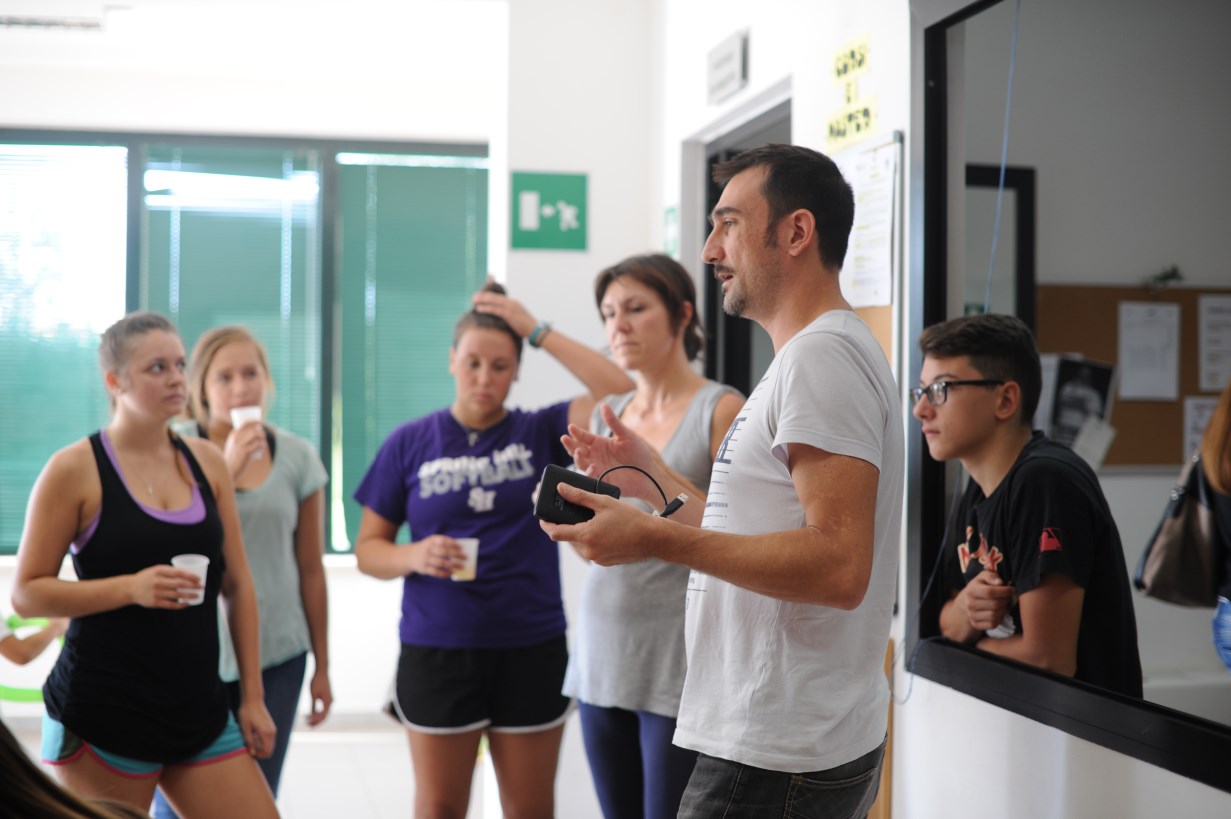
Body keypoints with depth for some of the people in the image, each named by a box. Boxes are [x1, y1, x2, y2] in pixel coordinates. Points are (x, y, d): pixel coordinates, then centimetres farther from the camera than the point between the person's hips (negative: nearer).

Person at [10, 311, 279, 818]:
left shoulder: (206, 461, 7)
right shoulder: (75, 469, -6)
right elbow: (26, 594, -6)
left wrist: (253, 696, 8)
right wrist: (131, 588, -20)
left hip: (199, 710, 5)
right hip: (103, 716, -4)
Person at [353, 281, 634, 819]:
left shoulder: (540, 432, 2)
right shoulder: (410, 443, 2)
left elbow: (619, 392, -13)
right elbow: (368, 549, 4)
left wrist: (538, 330, -11)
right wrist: (416, 556, -17)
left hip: (531, 648, 0)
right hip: (437, 650, 0)